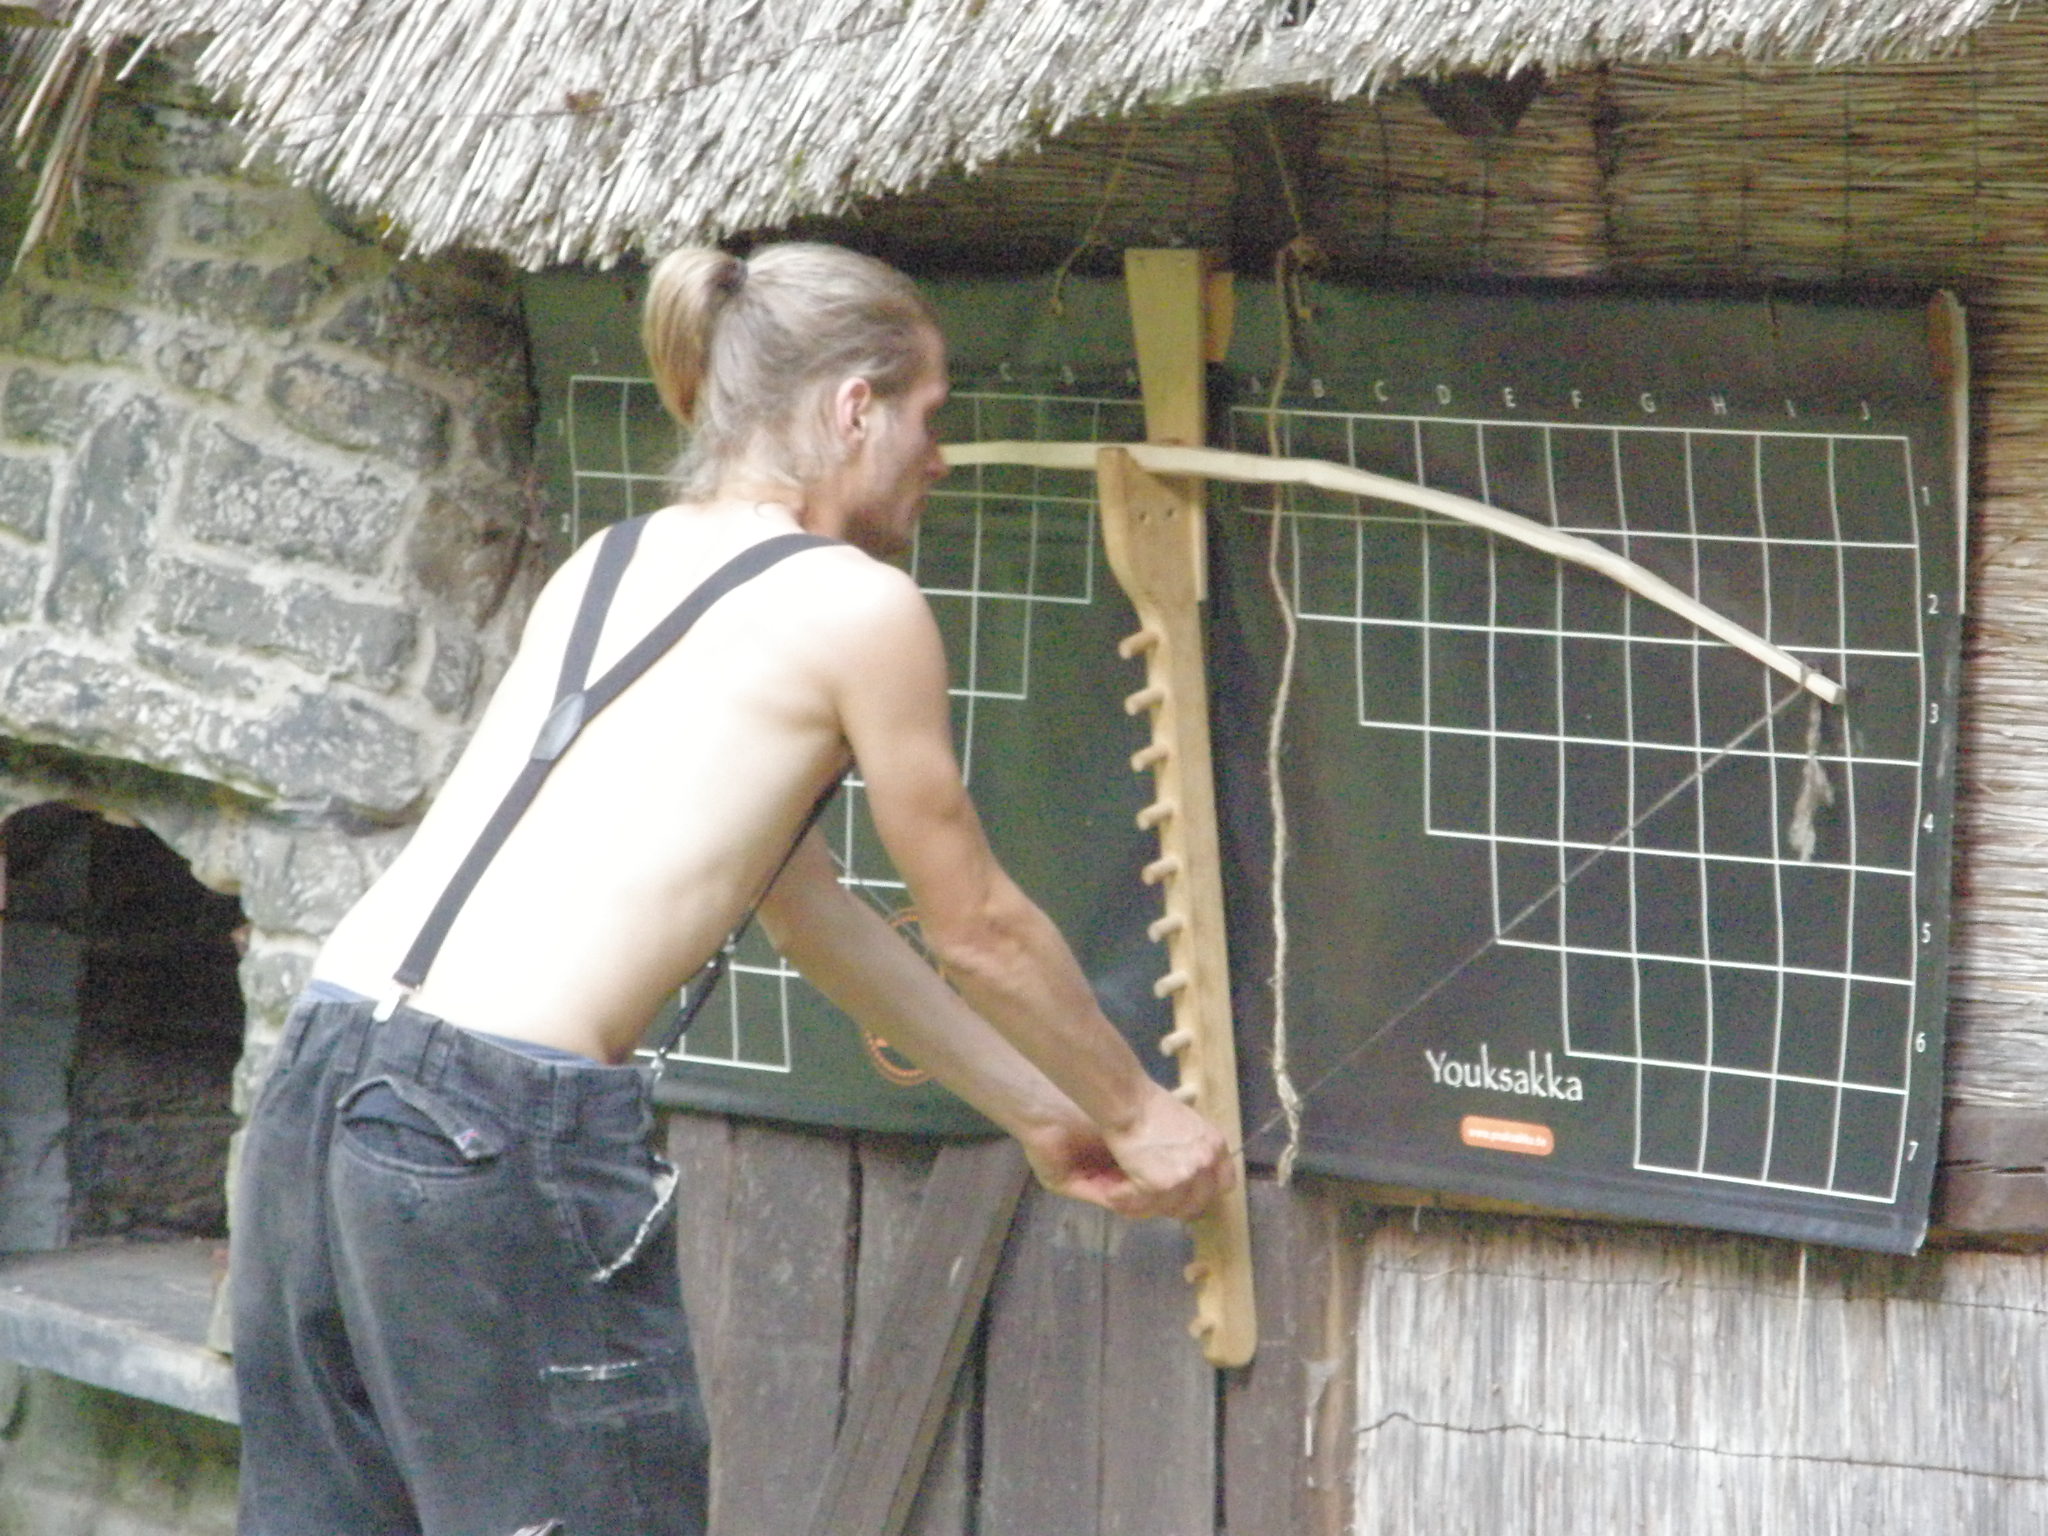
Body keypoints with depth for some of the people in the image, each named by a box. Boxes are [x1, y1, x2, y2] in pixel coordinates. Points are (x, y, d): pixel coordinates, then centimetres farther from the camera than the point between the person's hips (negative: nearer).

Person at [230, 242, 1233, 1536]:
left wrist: (1036, 1111, 37)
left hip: (317, 1090, 8)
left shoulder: (604, 567, 22)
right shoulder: (856, 605, -1)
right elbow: (980, 931, 9)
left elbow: (812, 910, 30)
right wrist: (1137, 1114, 26)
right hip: (506, 1135, -8)